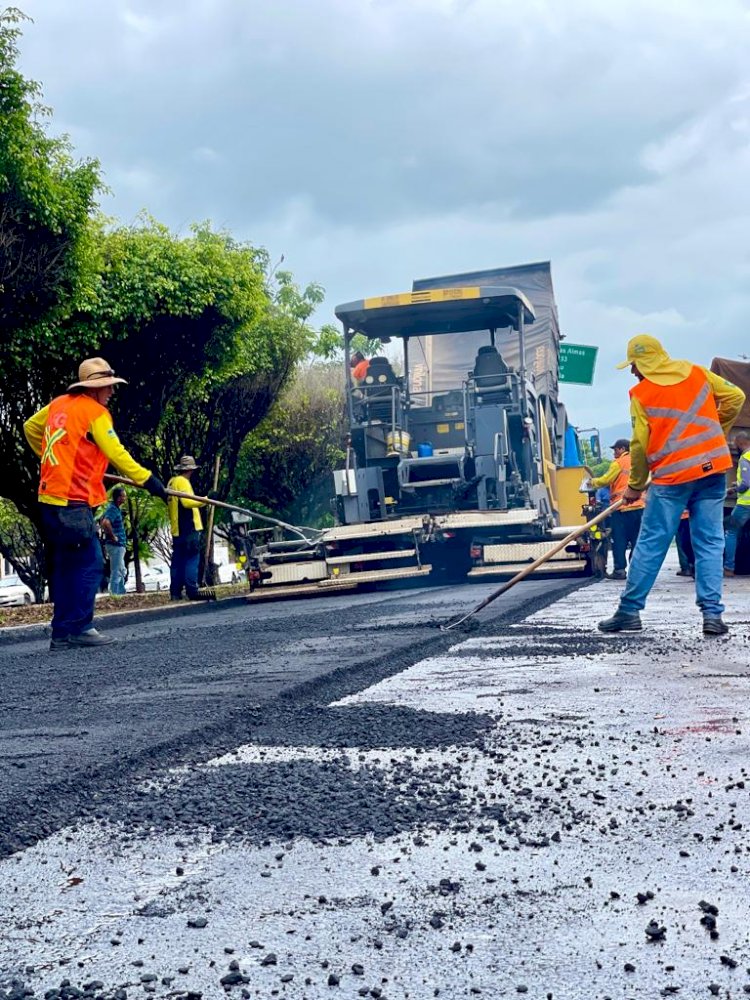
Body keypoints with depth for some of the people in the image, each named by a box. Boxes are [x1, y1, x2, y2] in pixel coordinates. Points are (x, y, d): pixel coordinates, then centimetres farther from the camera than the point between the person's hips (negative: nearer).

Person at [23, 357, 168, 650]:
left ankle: (62, 633, 13)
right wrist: (147, 480, -10)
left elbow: (30, 427, 28)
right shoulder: (95, 412, -8)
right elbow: (116, 454, -13)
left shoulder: (59, 404, 14)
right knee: (89, 564, -4)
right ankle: (79, 627, -4)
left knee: (63, 568, 11)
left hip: (50, 499, 8)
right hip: (73, 503, -8)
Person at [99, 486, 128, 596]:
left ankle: (121, 594, 22)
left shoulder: (112, 507, 13)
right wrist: (113, 536, -23)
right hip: (116, 544, -10)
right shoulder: (113, 509, -18)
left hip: (119, 545, 10)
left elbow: (102, 520, 26)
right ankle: (115, 595, -4)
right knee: (116, 571, -6)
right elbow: (106, 523, -35)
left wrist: (108, 533, 19)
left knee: (121, 571, 16)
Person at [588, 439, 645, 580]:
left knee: (619, 539, -2)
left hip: (621, 506, -6)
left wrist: (593, 482, 10)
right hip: (639, 506, 6)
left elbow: (605, 480, -6)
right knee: (636, 539, 8)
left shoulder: (618, 463, -5)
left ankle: (619, 569, -5)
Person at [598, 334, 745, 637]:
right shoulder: (696, 372, 9)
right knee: (710, 544, 5)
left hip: (672, 477, -3)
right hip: (712, 469, 3)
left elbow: (640, 443, -3)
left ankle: (629, 611, 8)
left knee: (650, 545, 3)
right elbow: (735, 397, 10)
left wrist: (635, 485, 9)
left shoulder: (640, 393, -2)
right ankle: (712, 614, -1)